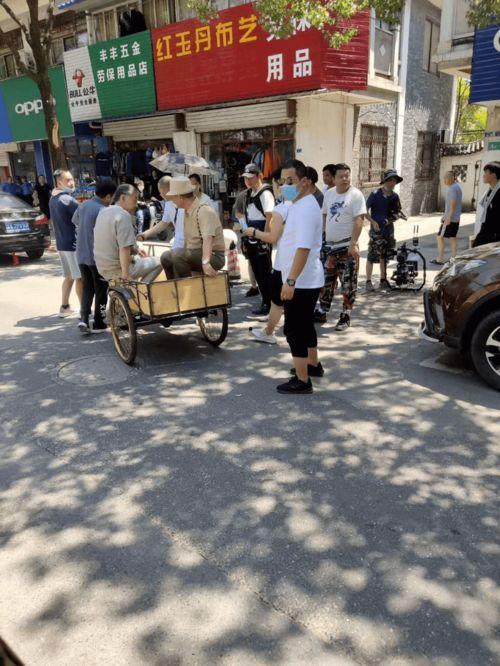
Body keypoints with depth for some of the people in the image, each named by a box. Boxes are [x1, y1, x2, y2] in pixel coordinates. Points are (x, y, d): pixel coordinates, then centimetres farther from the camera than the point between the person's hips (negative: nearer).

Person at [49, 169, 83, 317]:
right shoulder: (68, 200, -17)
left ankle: (64, 307, 20)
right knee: (80, 277, -3)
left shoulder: (53, 199, 13)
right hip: (73, 243, -9)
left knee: (69, 276, 17)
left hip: (61, 243, 9)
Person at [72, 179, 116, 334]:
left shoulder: (82, 205, 6)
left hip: (81, 255, 7)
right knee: (101, 290, 7)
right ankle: (98, 324, 13)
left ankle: (83, 319, 3)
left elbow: (75, 221, 24)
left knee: (87, 288, 16)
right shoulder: (102, 211, -18)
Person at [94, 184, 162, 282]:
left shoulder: (103, 212, 8)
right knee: (158, 262, 1)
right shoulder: (124, 215, -19)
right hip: (118, 269, -9)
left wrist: (134, 250, 12)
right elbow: (124, 248, -28)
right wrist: (125, 275, -26)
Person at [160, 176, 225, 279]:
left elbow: (207, 239, -33)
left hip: (214, 257, -9)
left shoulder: (204, 211, -19)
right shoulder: (187, 211, 7)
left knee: (178, 254, -27)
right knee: (166, 257, 12)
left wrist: (205, 262, -45)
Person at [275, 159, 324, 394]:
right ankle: (313, 365, 36)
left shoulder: (306, 208, -18)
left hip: (300, 282, -10)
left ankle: (302, 380, 4)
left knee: (294, 330, -4)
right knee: (305, 325, 21)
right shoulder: (299, 204, 14)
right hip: (306, 280, 10)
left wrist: (291, 280, -29)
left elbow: (303, 248, -27)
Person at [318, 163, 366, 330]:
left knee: (348, 284, 1)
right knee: (326, 281, 13)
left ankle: (345, 317, 11)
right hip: (330, 246, 6)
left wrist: (353, 243, -23)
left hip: (347, 247, -6)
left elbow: (359, 220, -15)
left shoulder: (355, 195, -8)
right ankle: (322, 312, 26)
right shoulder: (329, 194, 10)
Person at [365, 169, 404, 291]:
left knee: (385, 256, 13)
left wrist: (395, 217, -7)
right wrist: (373, 222, -15)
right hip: (376, 230, -5)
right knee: (372, 256, -6)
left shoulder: (395, 196, 6)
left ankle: (383, 281, 23)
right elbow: (365, 210, -7)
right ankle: (368, 282, 2)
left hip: (389, 230, 6)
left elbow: (398, 211, 15)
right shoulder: (375, 194, -8)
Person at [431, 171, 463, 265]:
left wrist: (448, 217, -24)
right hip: (456, 218, 10)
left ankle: (440, 259, -1)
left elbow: (453, 204, -22)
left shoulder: (452, 188, -15)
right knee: (453, 238, 11)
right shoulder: (457, 187, 15)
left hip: (450, 219, -10)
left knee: (440, 237, -3)